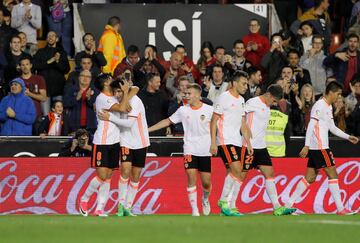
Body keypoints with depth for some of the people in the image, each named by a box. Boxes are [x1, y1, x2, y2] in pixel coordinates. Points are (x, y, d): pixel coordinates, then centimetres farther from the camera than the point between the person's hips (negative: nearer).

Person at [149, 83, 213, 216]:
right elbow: (168, 121, 11)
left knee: (206, 181, 2)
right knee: (191, 177, -12)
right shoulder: (183, 110, 4)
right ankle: (194, 210, -7)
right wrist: (147, 129, 9)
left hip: (205, 151, -1)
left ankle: (205, 200, 35)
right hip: (190, 150, 1)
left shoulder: (208, 110, -4)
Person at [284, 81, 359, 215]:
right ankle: (340, 209, -6)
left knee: (310, 177, 8)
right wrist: (306, 146, -22)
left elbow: (332, 127, 26)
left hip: (318, 147, 10)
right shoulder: (320, 105, -13)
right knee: (333, 174, -7)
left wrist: (348, 137, 20)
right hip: (319, 147, -10)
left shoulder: (328, 107, 17)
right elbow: (311, 126, -18)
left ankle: (288, 204, 8)